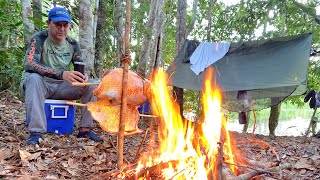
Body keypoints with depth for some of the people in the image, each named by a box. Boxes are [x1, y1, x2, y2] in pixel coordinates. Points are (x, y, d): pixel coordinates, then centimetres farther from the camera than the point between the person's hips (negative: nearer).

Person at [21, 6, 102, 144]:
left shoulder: (72, 44, 1)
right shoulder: (39, 39, -14)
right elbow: (29, 64, -30)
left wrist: (84, 76, -23)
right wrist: (61, 74, -43)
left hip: (61, 87, 4)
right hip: (39, 85, -4)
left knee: (90, 86, -14)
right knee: (34, 78, -37)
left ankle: (85, 129, -10)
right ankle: (36, 132, -36)